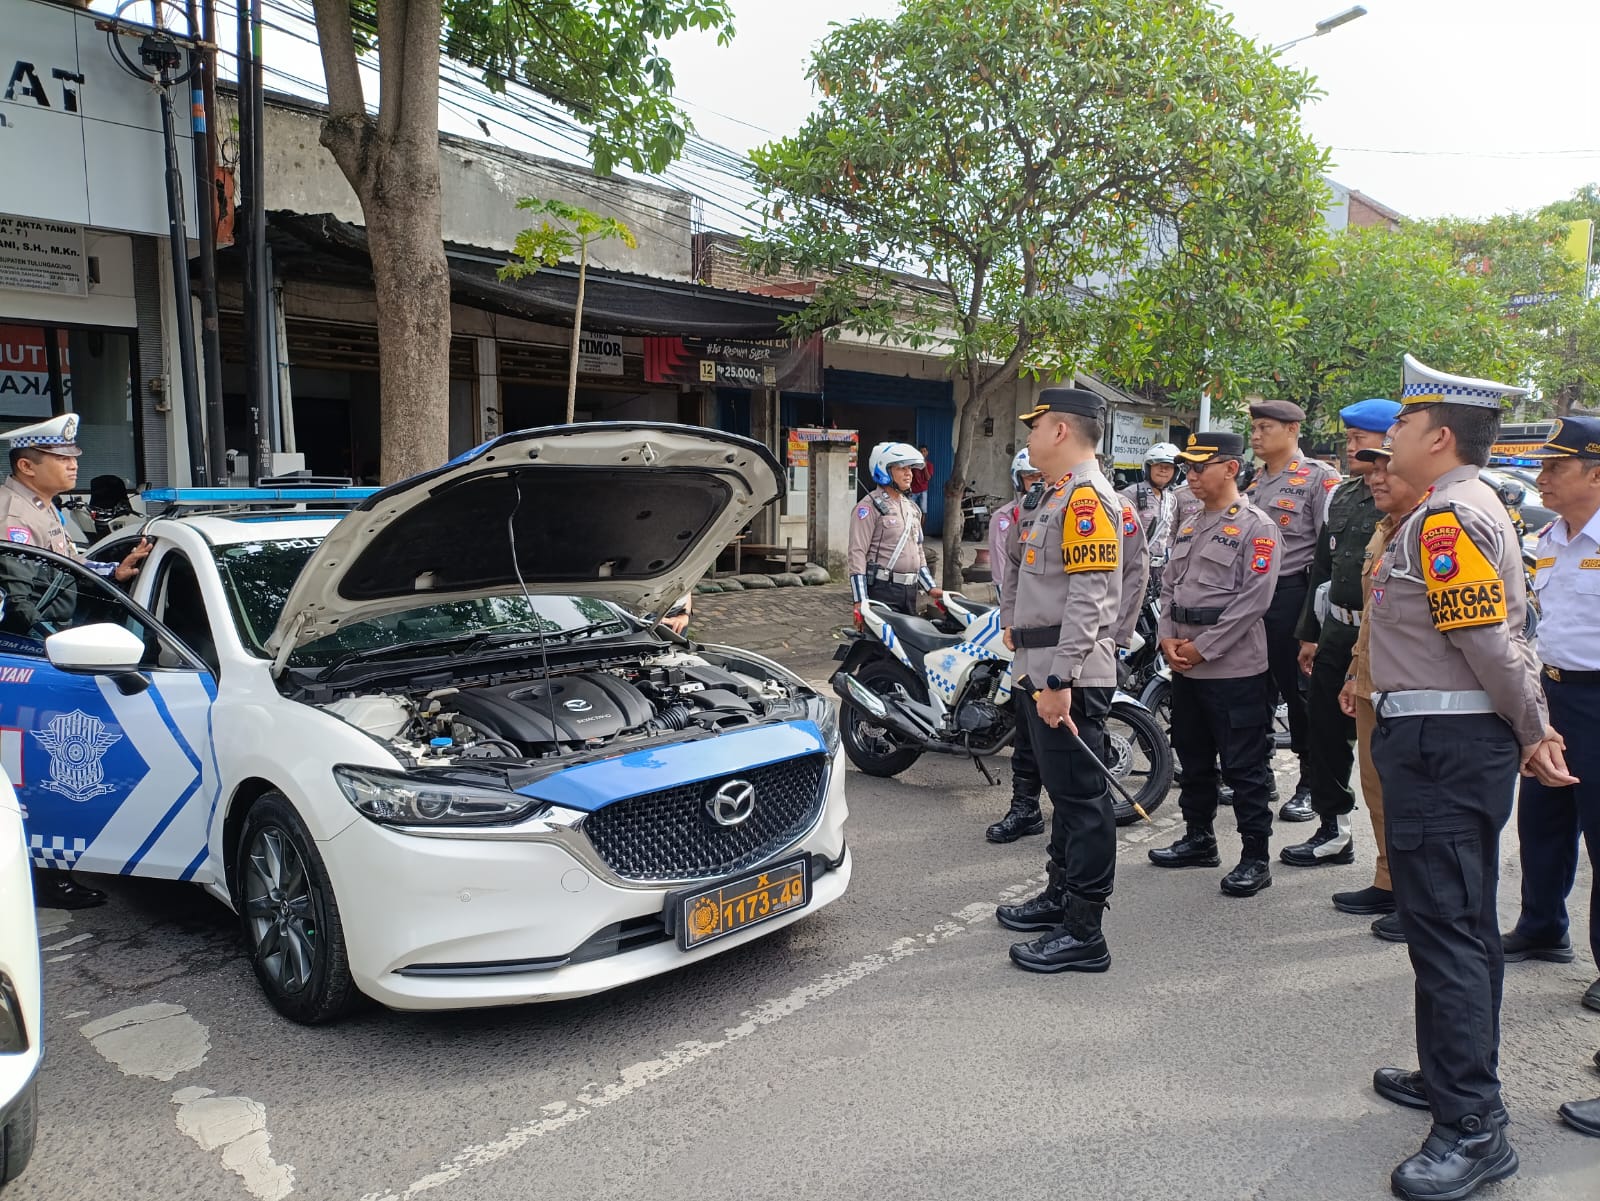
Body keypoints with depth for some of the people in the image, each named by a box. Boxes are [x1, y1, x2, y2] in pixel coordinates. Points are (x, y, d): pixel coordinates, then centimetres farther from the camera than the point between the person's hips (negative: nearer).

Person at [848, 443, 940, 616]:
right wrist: (860, 601, -19)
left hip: (909, 589, 8)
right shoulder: (870, 506, -7)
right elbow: (857, 552, -13)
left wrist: (930, 588, 16)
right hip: (882, 589, -8)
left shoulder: (912, 508, 18)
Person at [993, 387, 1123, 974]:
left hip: (1068, 678, -11)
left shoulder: (1086, 498, -15)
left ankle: (1084, 933, 1)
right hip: (1042, 671, 11)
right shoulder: (1055, 494, 19)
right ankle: (1060, 895, 33)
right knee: (1063, 792, 19)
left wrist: (1060, 680, -25)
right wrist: (1013, 624, 24)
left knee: (1081, 798, -5)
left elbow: (1088, 600, -22)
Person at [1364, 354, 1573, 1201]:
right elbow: (1505, 632, 17)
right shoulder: (1476, 508, 16)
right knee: (1460, 922, 19)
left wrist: (1534, 733, -9)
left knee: (1444, 926, -6)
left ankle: (1473, 1128, 2)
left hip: (1440, 746, -11)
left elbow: (1489, 640, -20)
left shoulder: (1445, 517, -17)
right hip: (1461, 742, 11)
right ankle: (1455, 1075, 33)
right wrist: (1533, 732, 17)